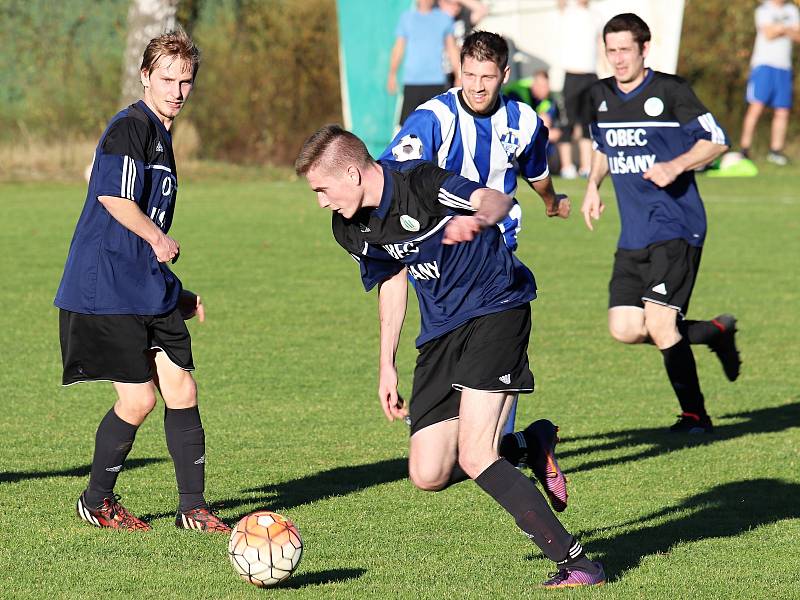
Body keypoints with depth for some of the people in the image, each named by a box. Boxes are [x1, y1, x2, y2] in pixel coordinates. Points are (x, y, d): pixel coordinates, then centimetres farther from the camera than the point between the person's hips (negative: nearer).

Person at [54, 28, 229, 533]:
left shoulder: (160, 134, 18)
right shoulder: (130, 127, -12)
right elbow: (113, 198, -26)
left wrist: (176, 293, 26)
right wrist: (158, 239, -12)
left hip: (149, 288, 9)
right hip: (108, 288, -9)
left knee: (182, 391, 3)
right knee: (139, 399, -6)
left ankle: (193, 508, 10)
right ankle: (96, 501, 13)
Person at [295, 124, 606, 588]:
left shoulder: (420, 182, -22)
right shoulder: (352, 228, 3)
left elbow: (495, 199, -39)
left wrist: (477, 218, -63)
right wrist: (387, 364, 20)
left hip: (495, 309, -8)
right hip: (441, 332, 8)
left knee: (473, 457, -22)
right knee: (428, 475, -1)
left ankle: (575, 562, -14)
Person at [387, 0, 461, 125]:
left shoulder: (445, 18, 8)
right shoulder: (406, 17, 8)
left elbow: (452, 49, 11)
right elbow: (398, 48, 9)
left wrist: (459, 76, 8)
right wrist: (392, 75, 4)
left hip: (436, 82, 0)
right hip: (412, 81, 0)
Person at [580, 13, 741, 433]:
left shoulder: (670, 90, -8)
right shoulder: (600, 96, 10)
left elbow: (716, 141, -6)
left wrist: (676, 166, -21)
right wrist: (593, 186, 13)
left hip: (675, 227, -7)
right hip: (632, 236, 7)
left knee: (660, 326, -16)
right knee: (624, 329, -2)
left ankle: (695, 415, -1)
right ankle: (715, 332, 21)